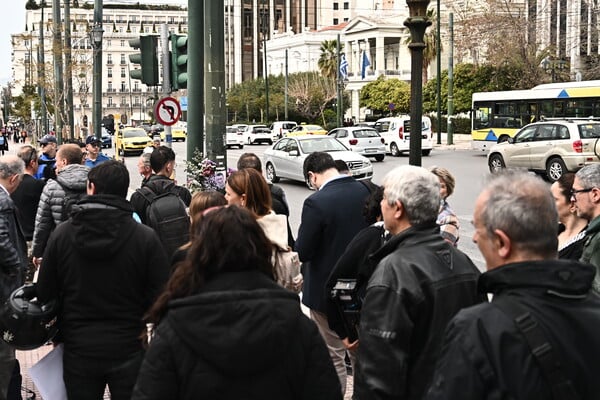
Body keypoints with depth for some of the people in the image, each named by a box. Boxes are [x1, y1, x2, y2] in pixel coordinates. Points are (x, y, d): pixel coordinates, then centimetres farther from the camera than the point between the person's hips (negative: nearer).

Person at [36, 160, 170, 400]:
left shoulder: (61, 234, -6)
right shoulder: (146, 238, -13)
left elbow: (45, 293, 0)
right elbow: (161, 297, -11)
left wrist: (60, 333, 14)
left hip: (79, 352, 2)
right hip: (129, 351, -1)